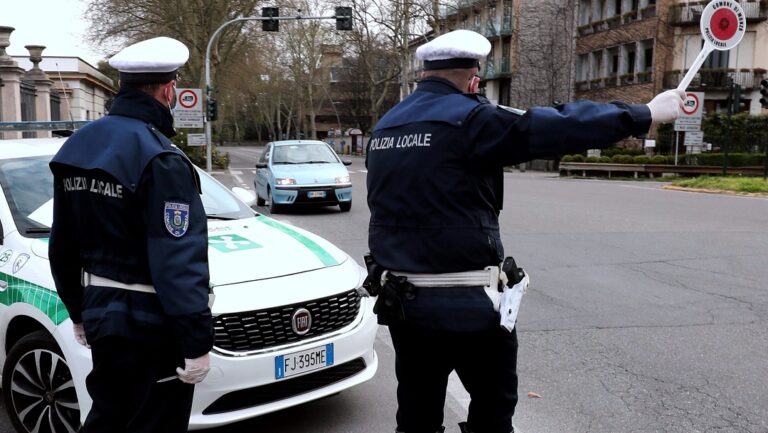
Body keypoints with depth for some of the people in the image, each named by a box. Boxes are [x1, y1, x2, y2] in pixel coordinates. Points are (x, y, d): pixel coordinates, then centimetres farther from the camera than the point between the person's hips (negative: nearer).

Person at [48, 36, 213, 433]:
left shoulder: (78, 145, 7)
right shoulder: (159, 159, -20)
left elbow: (62, 246, 14)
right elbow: (178, 262, -24)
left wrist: (78, 310, 23)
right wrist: (196, 342, -19)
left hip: (101, 313, 8)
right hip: (151, 325, -8)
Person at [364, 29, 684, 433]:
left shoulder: (385, 125, 9)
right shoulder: (469, 118, -13)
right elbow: (558, 127, -11)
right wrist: (645, 113, -2)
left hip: (399, 298, 7)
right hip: (464, 300, -7)